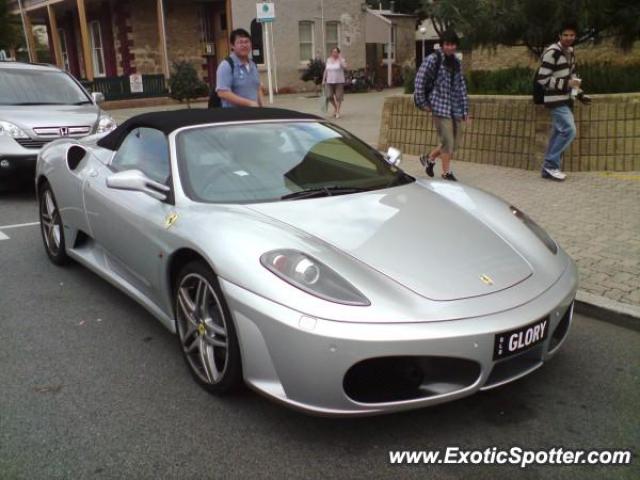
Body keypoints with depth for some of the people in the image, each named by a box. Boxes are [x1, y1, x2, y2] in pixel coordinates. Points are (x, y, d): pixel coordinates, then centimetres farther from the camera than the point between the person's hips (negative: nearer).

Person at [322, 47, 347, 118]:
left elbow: (344, 66, -22)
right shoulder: (328, 60, 8)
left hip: (339, 81, -3)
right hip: (329, 81, 3)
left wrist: (340, 58, -19)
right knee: (329, 96, -4)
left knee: (338, 97, -1)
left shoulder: (341, 60, -3)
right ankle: (335, 107, 24)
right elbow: (326, 70, 13)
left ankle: (337, 112, 11)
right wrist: (323, 80, 11)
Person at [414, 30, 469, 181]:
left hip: (456, 108, 7)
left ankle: (428, 158, 28)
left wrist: (465, 109, 13)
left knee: (455, 142, 9)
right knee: (447, 141, -7)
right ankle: (446, 173, 7)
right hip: (440, 106, -7)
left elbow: (461, 86, 16)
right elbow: (420, 80, -6)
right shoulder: (433, 59, -5)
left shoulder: (456, 62, 14)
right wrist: (422, 103, -6)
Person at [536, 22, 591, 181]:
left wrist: (580, 94, 15)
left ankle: (549, 168, 13)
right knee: (569, 131, -15)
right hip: (556, 100, -9)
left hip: (565, 99, 9)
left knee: (558, 133, 8)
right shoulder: (552, 53, -14)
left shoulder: (570, 52, 14)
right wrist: (566, 84, -21)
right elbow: (542, 78, -19)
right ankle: (550, 165, -7)